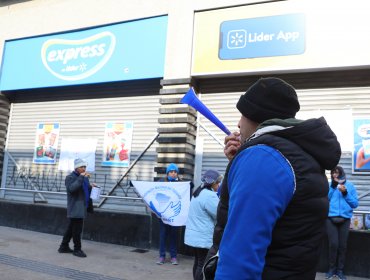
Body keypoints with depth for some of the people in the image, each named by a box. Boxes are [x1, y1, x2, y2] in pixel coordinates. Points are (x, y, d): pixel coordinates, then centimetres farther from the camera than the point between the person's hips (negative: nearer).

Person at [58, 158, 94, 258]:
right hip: (75, 208, -9)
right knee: (77, 229, -3)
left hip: (81, 207, 9)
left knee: (71, 228, 16)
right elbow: (71, 188, -26)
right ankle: (77, 249, 7)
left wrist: (91, 186, 4)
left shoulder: (84, 177, 17)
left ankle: (64, 247, 26)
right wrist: (81, 177, -26)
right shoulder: (70, 177, -8)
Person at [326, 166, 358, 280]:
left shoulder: (350, 186, 6)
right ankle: (332, 269, 10)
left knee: (342, 245, 3)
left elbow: (355, 204, 3)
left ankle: (340, 270, 17)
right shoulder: (329, 185, 6)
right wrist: (333, 186, -9)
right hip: (331, 219, -1)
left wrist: (345, 193, -11)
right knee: (333, 244, -6)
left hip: (345, 219, 1)